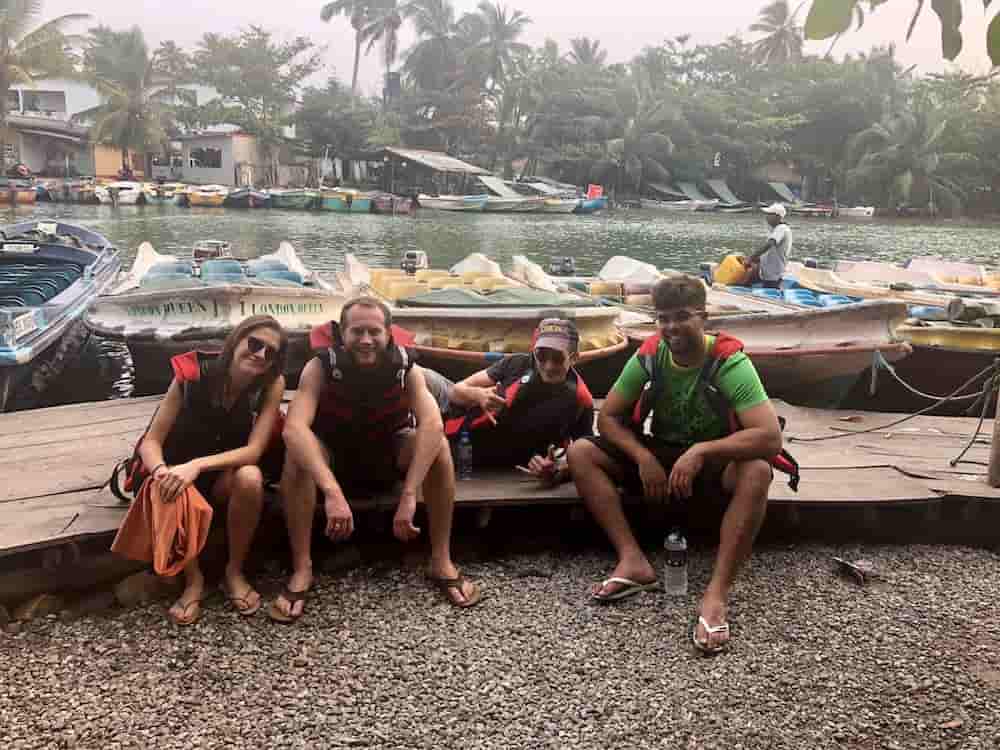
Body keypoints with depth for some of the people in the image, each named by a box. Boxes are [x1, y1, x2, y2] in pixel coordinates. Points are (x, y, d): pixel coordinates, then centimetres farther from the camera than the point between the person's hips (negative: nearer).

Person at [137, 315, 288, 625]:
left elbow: (254, 450, -23)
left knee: (251, 478, -34)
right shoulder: (192, 373, -21)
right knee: (171, 493, -35)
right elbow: (151, 441, -17)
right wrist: (161, 471, -40)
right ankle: (193, 579, -10)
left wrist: (197, 465, -38)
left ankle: (234, 572, -11)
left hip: (225, 475, 1)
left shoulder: (272, 383, -18)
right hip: (179, 470, -1)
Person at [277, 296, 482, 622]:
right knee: (297, 453, -33)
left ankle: (441, 562, -16)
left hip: (388, 457, 1)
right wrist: (332, 492, -54)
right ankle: (301, 568, -22)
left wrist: (409, 496, -49)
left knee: (439, 446, -27)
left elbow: (432, 425, -37)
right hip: (334, 459, -1)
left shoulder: (406, 367, -21)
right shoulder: (321, 367, -25)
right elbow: (294, 428, -40)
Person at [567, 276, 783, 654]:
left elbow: (770, 437, -31)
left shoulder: (729, 363, -23)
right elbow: (608, 417, -6)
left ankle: (716, 595, -37)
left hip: (714, 461, -4)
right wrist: (643, 458, -22)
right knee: (580, 453, -16)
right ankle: (633, 561, -24)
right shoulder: (648, 356, -12)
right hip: (659, 454, 4)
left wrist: (700, 451, -40)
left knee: (756, 472, -37)